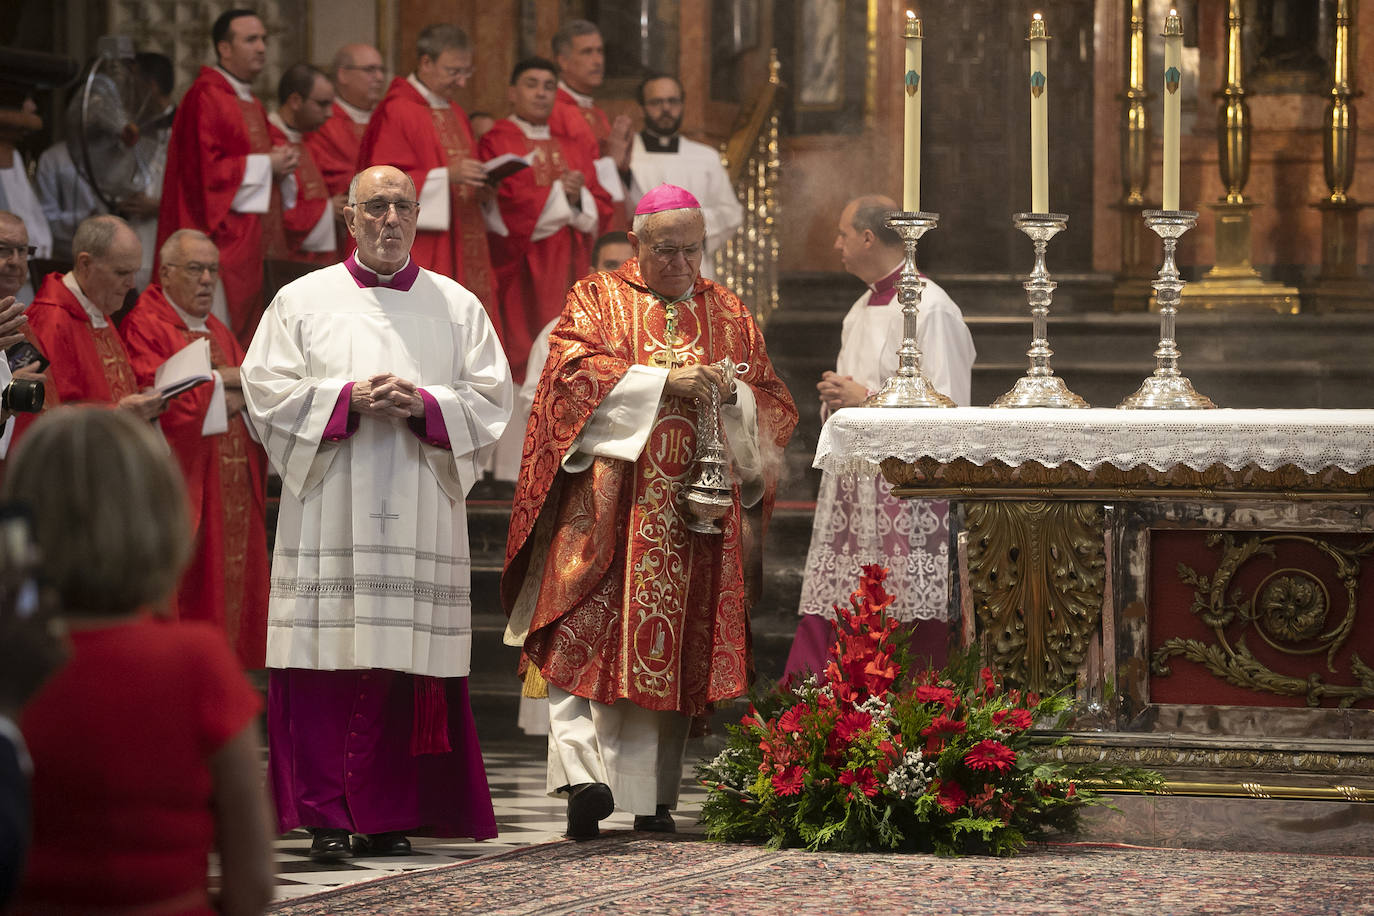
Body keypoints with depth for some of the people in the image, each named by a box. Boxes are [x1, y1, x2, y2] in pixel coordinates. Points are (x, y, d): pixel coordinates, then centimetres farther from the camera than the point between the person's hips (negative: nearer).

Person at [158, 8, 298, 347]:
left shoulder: (252, 105, 19)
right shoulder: (205, 98, -10)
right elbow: (204, 168, -18)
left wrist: (283, 159, 5)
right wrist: (266, 165, -12)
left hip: (255, 240, 10)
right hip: (224, 240, -10)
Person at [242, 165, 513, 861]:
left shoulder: (457, 307, 13)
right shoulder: (303, 300, 10)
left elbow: (491, 398, 8)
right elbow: (266, 388, 2)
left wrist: (424, 404, -9)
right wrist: (348, 399, -11)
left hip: (419, 511, 1)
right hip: (328, 510, -1)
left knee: (406, 663, -3)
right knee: (327, 663, -8)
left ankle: (389, 815, 2)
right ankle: (325, 817, -6)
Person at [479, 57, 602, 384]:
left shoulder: (569, 149, 18)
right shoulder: (496, 144, 1)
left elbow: (599, 212, 11)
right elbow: (504, 209, -10)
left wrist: (577, 197, -10)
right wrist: (558, 194, -5)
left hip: (569, 274, 5)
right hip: (519, 277, -5)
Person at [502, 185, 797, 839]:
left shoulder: (728, 315, 17)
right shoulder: (596, 300, 8)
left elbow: (774, 407, 13)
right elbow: (576, 371, -9)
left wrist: (731, 397, -8)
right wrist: (664, 381, -17)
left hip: (695, 509, 3)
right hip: (607, 509, -3)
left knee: (671, 651, 1)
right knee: (590, 636, -15)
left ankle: (652, 798, 5)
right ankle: (581, 775, -24)